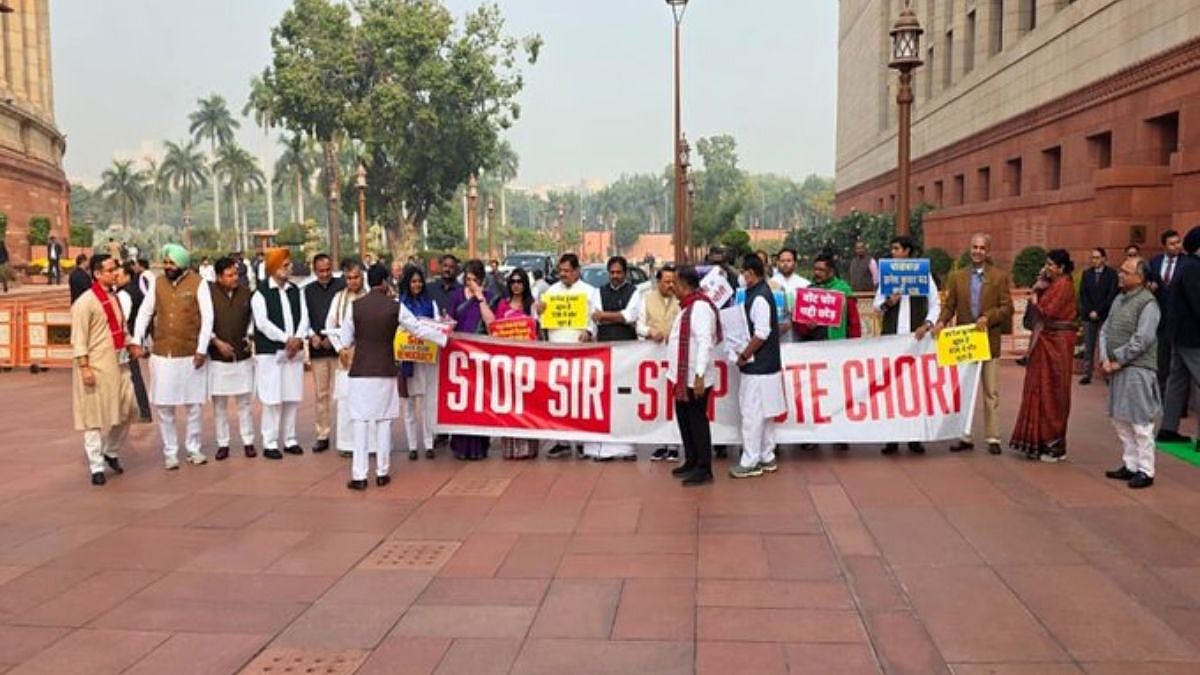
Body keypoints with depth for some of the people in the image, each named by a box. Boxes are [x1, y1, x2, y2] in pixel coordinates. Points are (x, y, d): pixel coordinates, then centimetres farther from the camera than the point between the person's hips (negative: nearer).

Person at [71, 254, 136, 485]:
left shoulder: (114, 299, 12)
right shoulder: (85, 302, -11)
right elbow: (78, 339, -14)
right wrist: (84, 367, -19)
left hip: (118, 363, 7)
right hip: (96, 365, -7)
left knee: (125, 410, 11)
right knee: (96, 416, -1)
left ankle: (112, 452, 33)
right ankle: (96, 466, 7)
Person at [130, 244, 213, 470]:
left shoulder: (198, 284, -8)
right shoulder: (158, 283, 3)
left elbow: (207, 318, -9)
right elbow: (144, 313, 9)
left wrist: (202, 350, -12)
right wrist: (137, 341, -1)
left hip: (190, 355, -2)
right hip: (162, 354, 3)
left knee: (193, 405, 9)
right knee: (164, 406, 6)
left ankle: (193, 448, 24)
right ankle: (170, 452, 18)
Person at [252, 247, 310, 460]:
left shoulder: (295, 290, 11)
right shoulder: (261, 292, -5)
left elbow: (303, 317, 6)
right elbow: (263, 323, -13)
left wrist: (298, 339, -11)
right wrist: (286, 339, -16)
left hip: (295, 351, 5)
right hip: (270, 352, -5)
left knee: (292, 398, 8)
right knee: (272, 399, -3)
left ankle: (289, 439, 19)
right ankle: (270, 443, 5)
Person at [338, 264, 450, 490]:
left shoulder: (355, 306, -3)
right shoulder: (395, 306, -4)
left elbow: (345, 341, 3)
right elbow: (419, 329, 4)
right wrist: (444, 338, 18)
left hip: (360, 371, 0)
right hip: (385, 371, 0)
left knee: (361, 423, 2)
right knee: (383, 422, 9)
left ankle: (359, 475, 1)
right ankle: (382, 473, 15)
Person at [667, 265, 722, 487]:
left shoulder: (700, 306, -17)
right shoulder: (688, 306, 15)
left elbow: (705, 343, -24)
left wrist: (699, 376, -28)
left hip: (695, 378, -10)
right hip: (683, 376, 10)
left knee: (697, 420, -3)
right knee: (684, 419, 16)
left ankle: (704, 469, 4)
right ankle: (691, 461, 27)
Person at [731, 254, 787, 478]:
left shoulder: (759, 297, -18)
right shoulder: (760, 293, 12)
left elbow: (761, 334, -22)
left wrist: (744, 356, -13)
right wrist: (746, 355, 12)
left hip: (758, 367, -10)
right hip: (764, 365, 10)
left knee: (752, 414, -3)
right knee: (764, 414, 15)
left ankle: (750, 462, 3)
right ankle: (766, 457, 23)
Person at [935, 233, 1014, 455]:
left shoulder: (1000, 277, 2)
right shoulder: (957, 277, 8)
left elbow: (1007, 307, -2)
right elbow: (949, 305, 5)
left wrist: (988, 317, -18)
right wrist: (941, 322, -14)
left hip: (989, 341, -2)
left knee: (991, 392, 3)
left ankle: (993, 437, 8)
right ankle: (965, 436, 14)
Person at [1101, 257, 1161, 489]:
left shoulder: (1148, 304, -12)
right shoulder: (1119, 299, 12)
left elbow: (1141, 340, -18)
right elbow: (1105, 329, 12)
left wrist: (1118, 361, -12)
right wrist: (1105, 358, -1)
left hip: (1137, 370, -8)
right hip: (1117, 369, 8)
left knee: (1140, 422, -3)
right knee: (1120, 420, 13)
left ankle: (1145, 471, 5)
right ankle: (1130, 465, 24)